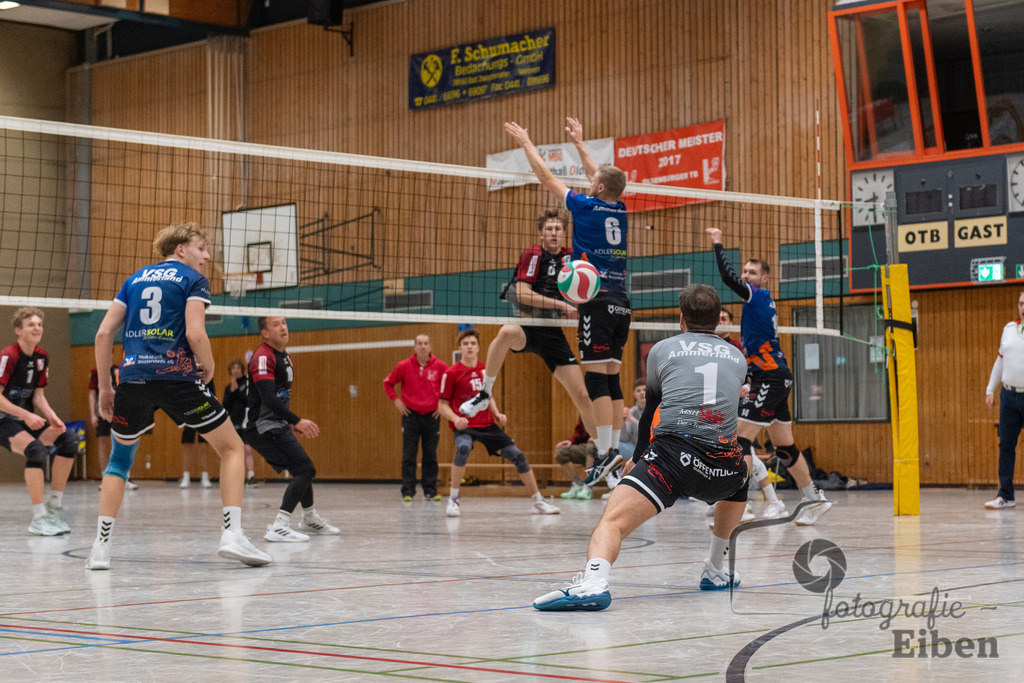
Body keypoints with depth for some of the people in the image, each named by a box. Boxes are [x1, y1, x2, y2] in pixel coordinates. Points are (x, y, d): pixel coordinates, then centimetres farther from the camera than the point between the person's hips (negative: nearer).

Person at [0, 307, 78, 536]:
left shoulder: (41, 357, 6)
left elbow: (38, 395, 9)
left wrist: (51, 416, -10)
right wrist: (26, 415, -25)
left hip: (28, 419, 8)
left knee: (67, 442, -9)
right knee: (36, 450, -31)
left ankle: (54, 507, 0)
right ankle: (38, 519, -27)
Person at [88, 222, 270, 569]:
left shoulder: (135, 279, 19)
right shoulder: (193, 280, 4)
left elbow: (103, 333, 12)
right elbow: (195, 334, -11)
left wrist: (104, 385, 17)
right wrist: (208, 368, 6)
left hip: (132, 376, 5)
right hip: (177, 377, -4)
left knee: (120, 458, 22)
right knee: (232, 448, 8)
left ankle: (101, 547, 13)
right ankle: (231, 534, -6)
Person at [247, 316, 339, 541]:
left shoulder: (284, 357, 15)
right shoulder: (263, 357, -17)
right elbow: (268, 398, -28)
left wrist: (291, 423, 26)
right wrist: (297, 421, -33)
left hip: (277, 426, 10)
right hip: (264, 427, -10)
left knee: (303, 470, 23)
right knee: (305, 470, -19)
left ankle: (310, 519, 42)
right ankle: (278, 527, -24)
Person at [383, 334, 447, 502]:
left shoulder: (440, 366, -2)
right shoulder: (404, 366, -2)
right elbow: (388, 383, 11)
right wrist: (396, 401, 3)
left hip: (432, 415, 1)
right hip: (411, 415, -1)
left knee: (431, 456, 5)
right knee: (408, 456, -2)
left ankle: (430, 491, 11)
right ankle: (408, 492, 1)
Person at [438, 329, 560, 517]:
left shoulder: (485, 369, 8)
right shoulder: (451, 373, -7)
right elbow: (442, 405, -5)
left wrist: (497, 414, 4)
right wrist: (456, 419, -23)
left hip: (487, 424, 5)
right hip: (464, 426, -5)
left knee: (518, 456, -2)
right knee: (463, 449, -38)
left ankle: (538, 502, 13)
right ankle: (453, 500, -23)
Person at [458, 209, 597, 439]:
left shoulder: (570, 257, 7)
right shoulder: (532, 254, -6)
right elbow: (522, 294, -16)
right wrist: (562, 305, -19)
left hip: (553, 333, 4)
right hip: (527, 327, -4)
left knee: (582, 396, -2)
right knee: (507, 332, -41)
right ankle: (484, 394, -25)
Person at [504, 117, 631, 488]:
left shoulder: (586, 207, -5)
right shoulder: (619, 210, 11)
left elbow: (546, 177, 5)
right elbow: (601, 177, 31)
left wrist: (526, 143, 18)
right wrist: (579, 143, 43)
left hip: (597, 302, -7)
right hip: (621, 304, 7)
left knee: (596, 377, -9)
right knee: (611, 378, 9)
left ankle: (604, 453, -15)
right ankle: (615, 449, 7)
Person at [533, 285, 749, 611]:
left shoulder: (662, 349, 18)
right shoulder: (737, 356, 25)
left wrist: (638, 457, 45)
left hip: (673, 453, -3)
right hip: (723, 464, 4)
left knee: (613, 521, -13)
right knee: (741, 477, 39)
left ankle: (593, 581, -45)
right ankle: (716, 571, 40)